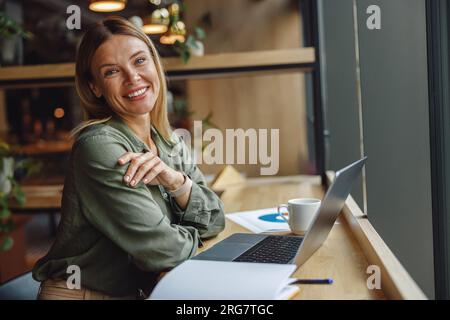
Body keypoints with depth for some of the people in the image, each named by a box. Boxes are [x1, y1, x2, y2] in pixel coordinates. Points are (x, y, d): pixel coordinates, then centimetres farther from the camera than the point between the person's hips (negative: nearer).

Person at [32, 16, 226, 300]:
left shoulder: (171, 143, 3)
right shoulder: (99, 146, -19)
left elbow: (214, 220, 0)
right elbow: (160, 250, -22)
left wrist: (175, 181, -15)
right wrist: (193, 234, -3)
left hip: (146, 290, 6)